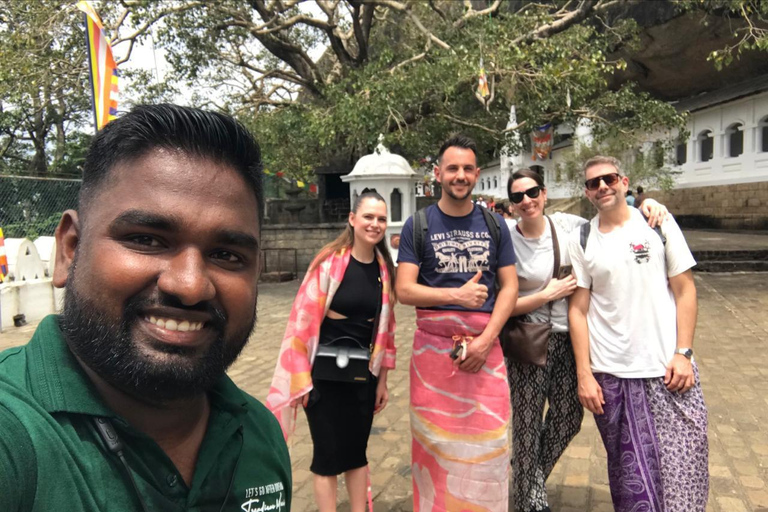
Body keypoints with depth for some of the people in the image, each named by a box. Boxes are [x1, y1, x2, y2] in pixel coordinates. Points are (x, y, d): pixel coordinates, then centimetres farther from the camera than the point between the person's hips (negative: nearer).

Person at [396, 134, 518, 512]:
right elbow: (404, 290, -4)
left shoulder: (494, 225, 8)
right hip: (433, 346, -1)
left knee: (488, 443, 4)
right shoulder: (418, 225, 2)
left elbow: (509, 287, 5)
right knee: (434, 442, 7)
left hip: (485, 345, 2)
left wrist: (486, 339, -8)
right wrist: (457, 295, -17)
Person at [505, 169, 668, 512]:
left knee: (568, 420, 17)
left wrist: (647, 205, -8)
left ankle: (531, 480, 43)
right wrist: (548, 295, -16)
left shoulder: (569, 225, -3)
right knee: (527, 427, 5)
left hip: (569, 339, 5)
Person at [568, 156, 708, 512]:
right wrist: (584, 374, -4)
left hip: (667, 369, 0)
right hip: (610, 375, 0)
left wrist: (683, 353, -5)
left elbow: (684, 290, 3)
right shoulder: (581, 241, 3)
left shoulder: (658, 223, 2)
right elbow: (578, 309, 1)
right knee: (630, 475, 10)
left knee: (684, 468, 1)